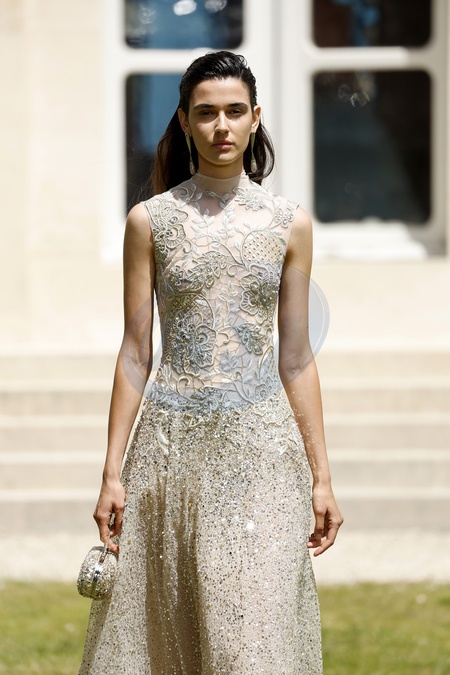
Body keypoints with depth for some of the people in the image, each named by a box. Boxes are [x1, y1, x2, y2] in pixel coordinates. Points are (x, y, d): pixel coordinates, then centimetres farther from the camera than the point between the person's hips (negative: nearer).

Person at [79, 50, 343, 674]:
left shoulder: (289, 224, 6)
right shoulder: (150, 221, 3)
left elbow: (296, 359, 8)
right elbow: (135, 353, 3)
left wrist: (321, 477, 6)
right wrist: (112, 472, -1)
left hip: (261, 447, 0)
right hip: (172, 447, 0)